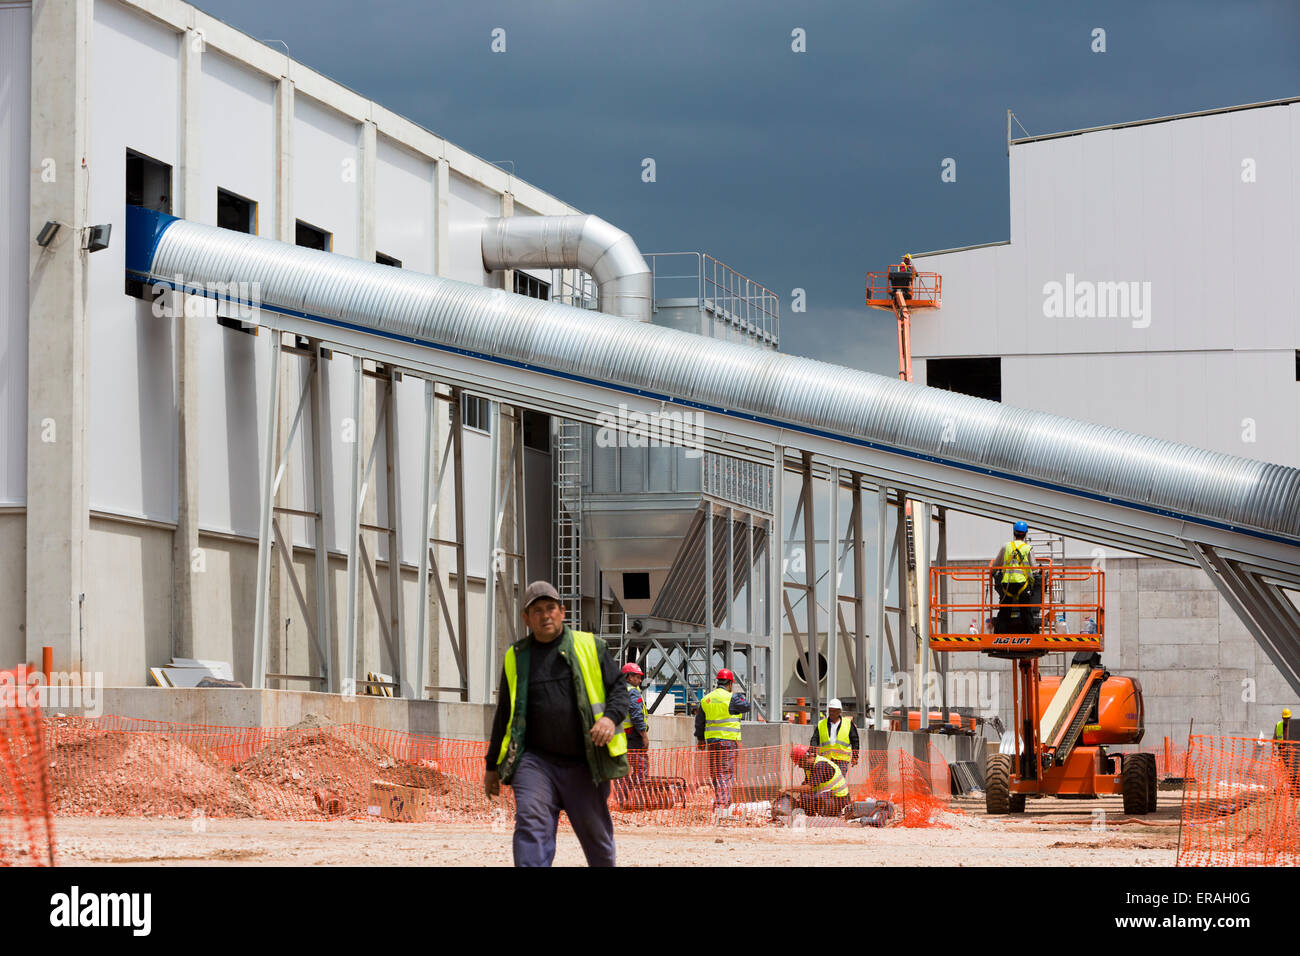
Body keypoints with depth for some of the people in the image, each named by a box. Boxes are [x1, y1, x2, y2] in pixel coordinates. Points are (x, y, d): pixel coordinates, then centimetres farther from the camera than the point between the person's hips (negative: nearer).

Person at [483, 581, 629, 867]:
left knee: (596, 834, 9)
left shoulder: (590, 646, 8)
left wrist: (611, 717, -14)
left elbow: (618, 687, 8)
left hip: (585, 765, 0)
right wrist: (493, 765, 21)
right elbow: (504, 715, 20)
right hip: (535, 761, 0)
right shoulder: (516, 657, 13)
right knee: (531, 823, -20)